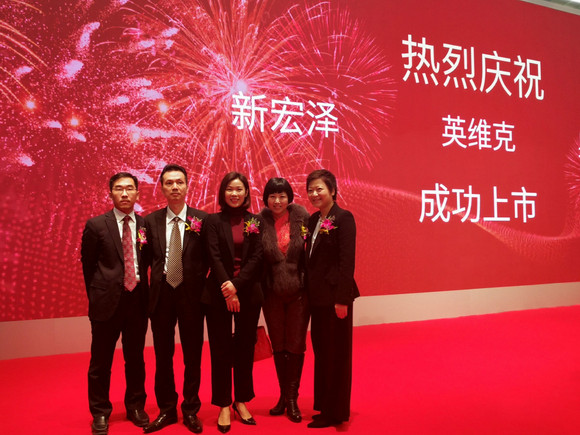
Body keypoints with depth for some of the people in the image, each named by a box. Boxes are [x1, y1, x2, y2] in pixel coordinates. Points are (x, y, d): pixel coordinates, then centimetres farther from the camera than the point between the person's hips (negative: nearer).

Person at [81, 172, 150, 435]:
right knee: (101, 361, 9)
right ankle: (100, 413, 27)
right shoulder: (96, 225, -2)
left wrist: (143, 293, 3)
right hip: (107, 301, -2)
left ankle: (135, 407, 31)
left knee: (136, 359, 14)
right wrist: (97, 296, 6)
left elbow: (147, 262, 8)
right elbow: (88, 265, 4)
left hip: (137, 299, 2)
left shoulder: (146, 225, 3)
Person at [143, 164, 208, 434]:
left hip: (191, 295, -2)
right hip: (162, 294, 2)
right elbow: (150, 257, 8)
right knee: (163, 356, 11)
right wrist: (159, 278, -2)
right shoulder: (151, 221, 3)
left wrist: (195, 280, -7)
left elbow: (207, 258, 0)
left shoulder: (202, 219, -3)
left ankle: (191, 410, 25)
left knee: (192, 355, 8)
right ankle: (167, 409, 27)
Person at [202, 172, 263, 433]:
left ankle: (241, 401, 24)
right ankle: (223, 405, 16)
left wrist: (237, 284, -12)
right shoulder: (214, 220, 1)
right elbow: (214, 256, -6)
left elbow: (257, 257, -1)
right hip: (219, 293, -1)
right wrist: (227, 289, -14)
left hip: (248, 292, 2)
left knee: (245, 347, 9)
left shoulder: (255, 221, 5)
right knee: (221, 349, 4)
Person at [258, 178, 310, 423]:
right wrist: (259, 288, -5)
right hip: (272, 293, 2)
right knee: (278, 346, 14)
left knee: (296, 346, 6)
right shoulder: (260, 221, -4)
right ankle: (283, 395, 31)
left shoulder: (301, 217, -6)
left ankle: (292, 398, 21)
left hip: (298, 291, -1)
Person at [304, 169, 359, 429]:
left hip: (335, 295, -8)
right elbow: (311, 259, 12)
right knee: (321, 351, 16)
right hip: (317, 296, 8)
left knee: (336, 353, 4)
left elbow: (347, 261, -16)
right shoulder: (313, 220, 12)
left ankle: (335, 412, 18)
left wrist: (342, 299, -20)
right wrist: (309, 294, 7)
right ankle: (324, 406, 31)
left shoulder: (343, 218, -11)